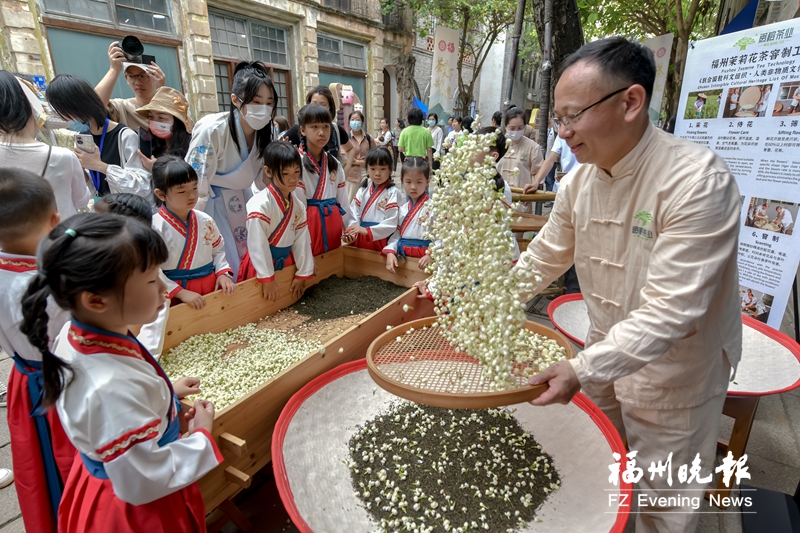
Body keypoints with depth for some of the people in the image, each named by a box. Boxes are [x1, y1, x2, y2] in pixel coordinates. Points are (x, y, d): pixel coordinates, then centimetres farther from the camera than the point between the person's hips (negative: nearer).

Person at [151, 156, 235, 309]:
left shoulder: (205, 221, 1)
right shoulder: (155, 227, -15)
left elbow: (218, 250, 12)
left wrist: (223, 273, -4)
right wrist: (181, 293, -19)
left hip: (211, 289, 4)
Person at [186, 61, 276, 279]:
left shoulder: (264, 132, -8)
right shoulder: (212, 130, -27)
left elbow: (264, 181, 1)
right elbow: (196, 186, -22)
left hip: (241, 200, 6)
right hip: (210, 203, -6)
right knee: (225, 268, -6)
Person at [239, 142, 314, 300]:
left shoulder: (298, 205, 1)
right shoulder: (260, 204, -22)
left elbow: (302, 239, 3)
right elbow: (258, 244, -23)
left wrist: (302, 274, 2)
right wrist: (267, 278, -21)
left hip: (287, 263, 6)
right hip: (262, 265, -6)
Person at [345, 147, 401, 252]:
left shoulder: (392, 193, -8)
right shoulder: (363, 190, 8)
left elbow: (391, 223, -15)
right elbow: (354, 214, 1)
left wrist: (366, 231, -22)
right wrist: (352, 233, -17)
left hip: (381, 240, -4)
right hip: (360, 240, 5)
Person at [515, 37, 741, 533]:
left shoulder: (698, 180, -27)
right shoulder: (581, 178, -6)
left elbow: (670, 311, -30)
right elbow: (542, 260, 2)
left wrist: (583, 369, -35)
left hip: (673, 374, -5)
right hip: (606, 353, 6)